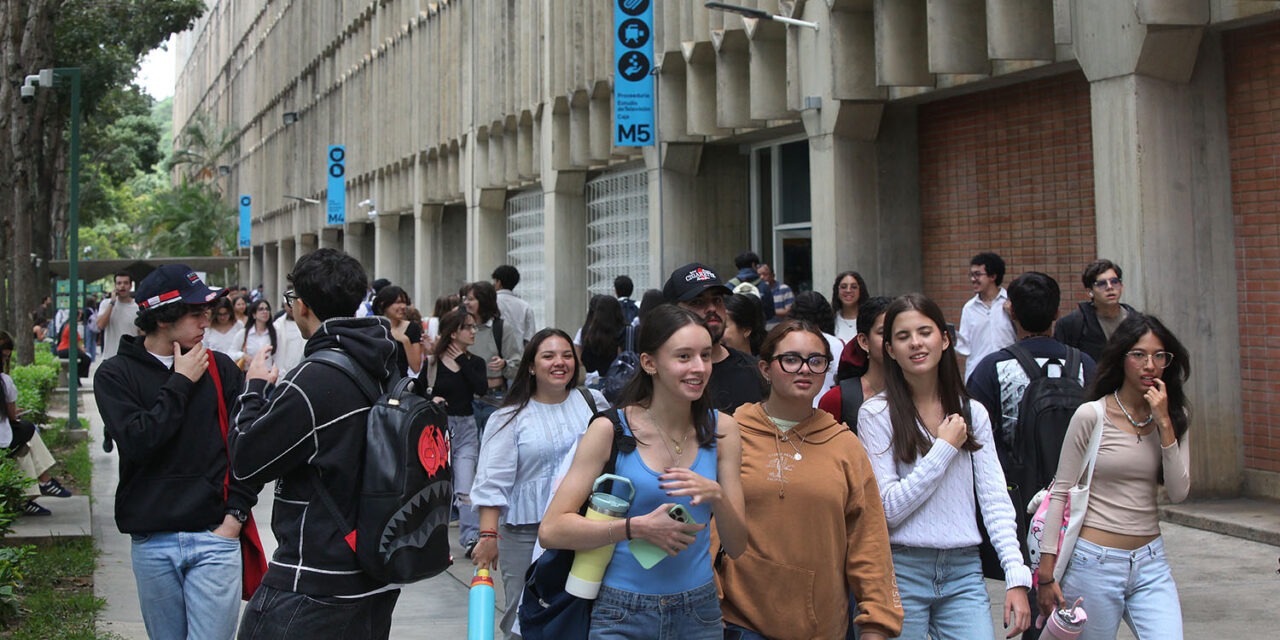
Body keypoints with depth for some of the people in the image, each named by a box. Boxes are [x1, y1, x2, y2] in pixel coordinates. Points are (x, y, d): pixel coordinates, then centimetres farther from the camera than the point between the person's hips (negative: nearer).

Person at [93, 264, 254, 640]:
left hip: (214, 538, 0)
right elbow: (136, 441, -14)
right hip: (151, 542, 1)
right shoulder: (116, 375, 2)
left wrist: (236, 513, -4)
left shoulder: (219, 367, 4)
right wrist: (180, 383, -9)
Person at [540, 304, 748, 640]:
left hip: (698, 613, 3)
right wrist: (637, 527, -23)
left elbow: (736, 546, -1)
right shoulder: (610, 429, -9)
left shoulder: (721, 428, -1)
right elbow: (551, 530, -14)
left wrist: (716, 496, -20)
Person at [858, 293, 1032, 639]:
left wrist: (1017, 576, -6)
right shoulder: (875, 413, -5)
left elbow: (995, 500, 4)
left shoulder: (973, 413, 7)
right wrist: (945, 448, -10)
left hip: (964, 572, 3)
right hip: (902, 569, -3)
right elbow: (889, 508, -10)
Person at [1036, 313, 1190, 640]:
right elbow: (1060, 493, -4)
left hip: (1151, 563, 4)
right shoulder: (1091, 415, -8)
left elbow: (1179, 493, -3)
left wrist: (1164, 424, -11)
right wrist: (1046, 571, -7)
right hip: (1095, 561, -3)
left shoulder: (1172, 418, 5)